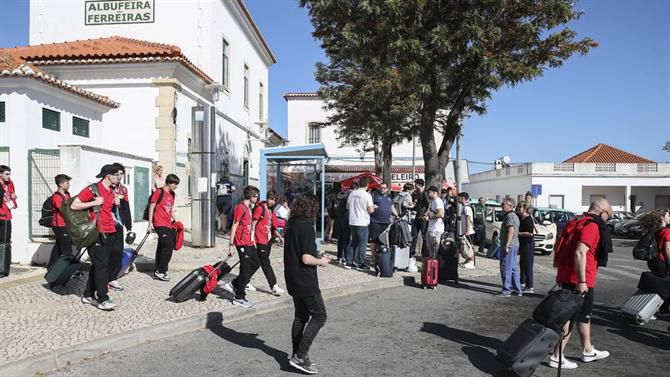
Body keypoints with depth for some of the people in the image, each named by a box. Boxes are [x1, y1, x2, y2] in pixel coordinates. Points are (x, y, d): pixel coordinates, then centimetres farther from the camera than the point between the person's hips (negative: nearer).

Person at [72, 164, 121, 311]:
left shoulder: (111, 191, 13)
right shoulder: (92, 189, -10)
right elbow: (74, 205, -11)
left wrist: (116, 203, 10)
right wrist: (94, 202, -17)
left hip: (109, 233, 8)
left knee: (99, 265, 12)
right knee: (101, 265, -10)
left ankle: (88, 295, 22)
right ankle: (102, 299, -9)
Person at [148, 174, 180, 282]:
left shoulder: (172, 194, 14)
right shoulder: (159, 192, -9)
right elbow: (151, 207, -7)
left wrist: (175, 220, 17)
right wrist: (150, 223, -9)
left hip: (168, 224, 8)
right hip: (160, 224, -8)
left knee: (162, 247, 12)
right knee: (168, 246, -14)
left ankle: (157, 271, 20)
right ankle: (160, 271, -4)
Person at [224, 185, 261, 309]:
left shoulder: (248, 208, 15)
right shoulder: (240, 207, -14)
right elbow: (234, 226, -16)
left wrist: (253, 240, 21)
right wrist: (231, 243, -17)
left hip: (249, 242, 10)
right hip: (242, 243, -10)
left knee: (256, 263, 14)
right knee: (245, 269, -2)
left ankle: (234, 285, 22)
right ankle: (239, 298, 10)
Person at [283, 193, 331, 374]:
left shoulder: (291, 225, 8)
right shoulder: (307, 227, -19)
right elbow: (306, 259, -24)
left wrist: (317, 257, 16)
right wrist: (321, 261, -6)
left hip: (293, 280, 9)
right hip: (306, 281, -9)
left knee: (301, 316, 18)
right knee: (319, 316, 1)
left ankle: (297, 355, 24)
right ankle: (300, 356, -2)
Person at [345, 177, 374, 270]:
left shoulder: (352, 193, 3)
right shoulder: (367, 195, -13)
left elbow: (347, 206, 12)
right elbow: (371, 210, -15)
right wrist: (373, 206, 5)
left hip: (352, 222, 6)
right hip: (362, 223, -6)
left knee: (354, 242, 17)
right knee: (362, 243, 3)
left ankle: (349, 262, 20)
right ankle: (360, 264, 6)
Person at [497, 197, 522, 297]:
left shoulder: (509, 216, -14)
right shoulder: (515, 216, 18)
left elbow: (511, 231, -23)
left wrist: (507, 245, -24)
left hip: (509, 245, -10)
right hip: (515, 245, 10)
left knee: (506, 268, -6)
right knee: (514, 268, 14)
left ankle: (506, 290, -2)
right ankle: (518, 290, 19)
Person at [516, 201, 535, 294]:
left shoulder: (528, 220, -17)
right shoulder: (520, 217, 9)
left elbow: (530, 233, -24)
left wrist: (518, 233, -21)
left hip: (528, 245, -10)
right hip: (522, 244, 10)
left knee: (528, 266, -7)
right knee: (522, 264, 17)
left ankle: (530, 287, -3)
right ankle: (522, 283, 29)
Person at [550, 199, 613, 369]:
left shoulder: (579, 222, 16)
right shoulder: (592, 226, -15)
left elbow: (567, 249, 20)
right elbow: (580, 253, -26)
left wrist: (562, 275, 24)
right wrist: (581, 281, -25)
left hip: (567, 277, 10)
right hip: (579, 281, -10)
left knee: (583, 315, 22)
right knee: (570, 318, -3)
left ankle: (588, 351, 36)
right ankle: (556, 357, 3)